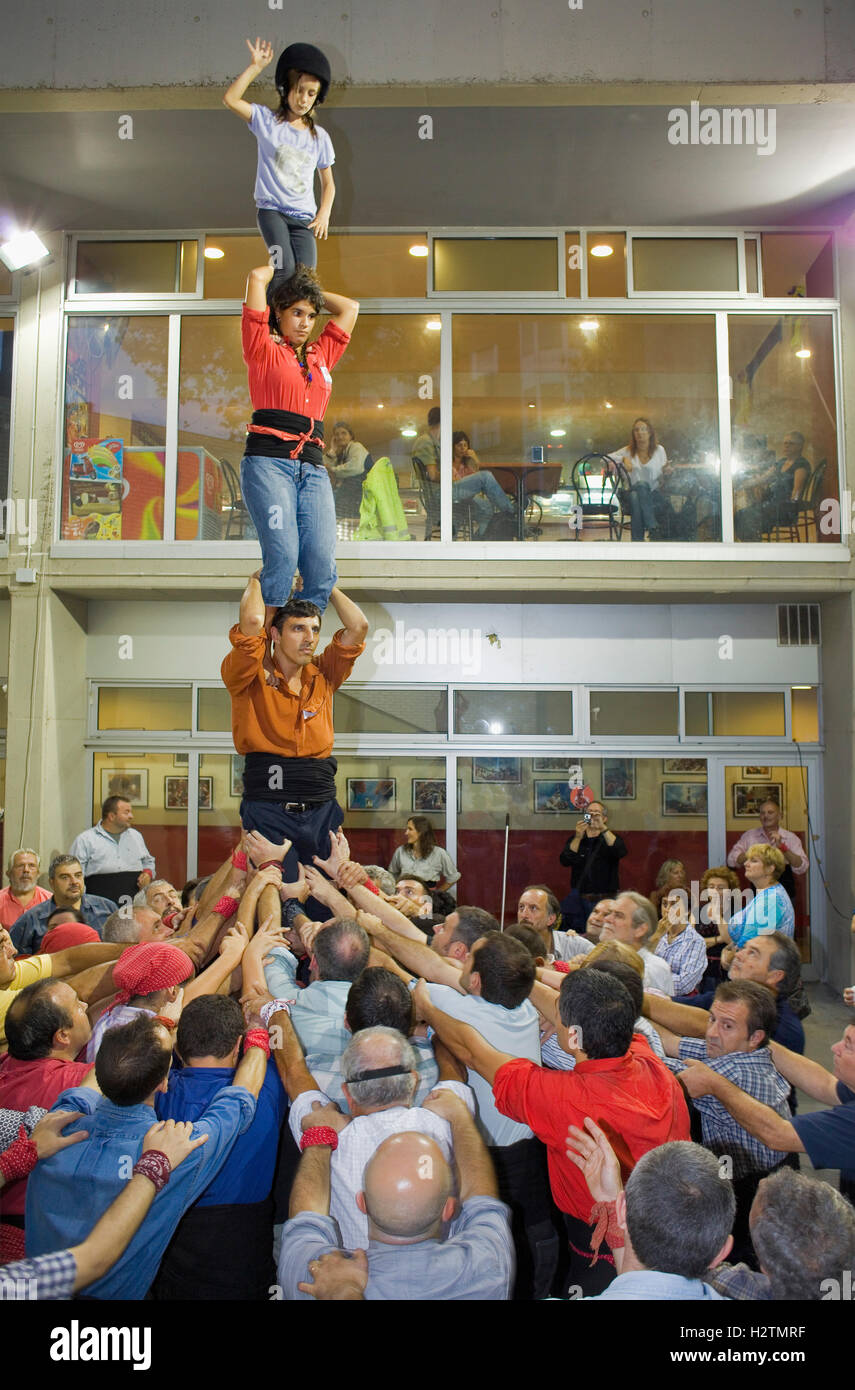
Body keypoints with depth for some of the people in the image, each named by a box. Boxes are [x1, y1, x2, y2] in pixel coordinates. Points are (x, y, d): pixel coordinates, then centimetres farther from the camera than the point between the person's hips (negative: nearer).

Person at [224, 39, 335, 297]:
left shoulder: (319, 137, 10)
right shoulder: (267, 121, 3)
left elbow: (328, 182, 18)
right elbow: (230, 99, -9)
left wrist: (324, 214, 1)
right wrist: (256, 66, -10)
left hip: (304, 217, 3)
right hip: (271, 210, -2)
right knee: (286, 269, -24)